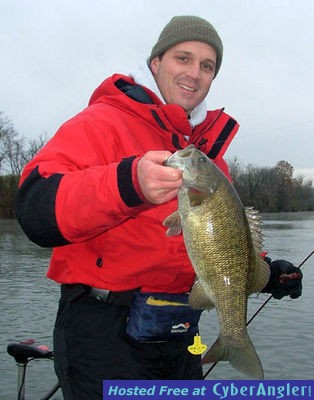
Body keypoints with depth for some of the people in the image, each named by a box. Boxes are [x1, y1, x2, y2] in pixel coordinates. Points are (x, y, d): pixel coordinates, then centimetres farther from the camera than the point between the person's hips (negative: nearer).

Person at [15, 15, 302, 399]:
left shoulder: (210, 151, 13)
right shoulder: (103, 122, -9)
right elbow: (35, 208, -24)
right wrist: (127, 184, -38)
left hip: (179, 338, 8)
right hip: (103, 329, -7)